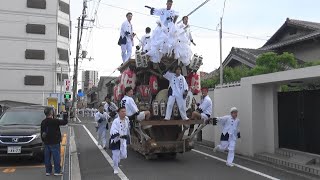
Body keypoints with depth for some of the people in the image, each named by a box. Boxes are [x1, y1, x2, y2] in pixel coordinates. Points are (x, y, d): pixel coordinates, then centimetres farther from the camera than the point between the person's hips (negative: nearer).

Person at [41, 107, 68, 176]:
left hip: (46, 143, 6)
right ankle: (57, 171, 4)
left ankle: (48, 171, 17)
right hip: (54, 142, -6)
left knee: (47, 157, 11)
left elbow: (42, 133, 10)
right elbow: (65, 122, -10)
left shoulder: (43, 122, 4)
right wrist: (65, 114, 3)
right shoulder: (55, 121, -16)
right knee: (56, 157, 1)